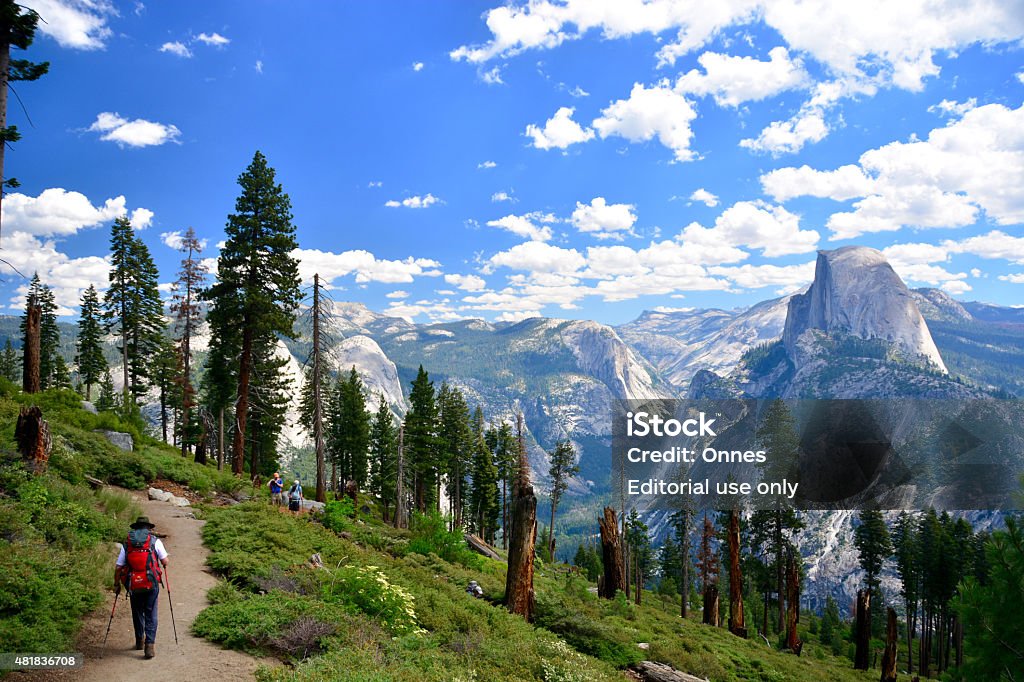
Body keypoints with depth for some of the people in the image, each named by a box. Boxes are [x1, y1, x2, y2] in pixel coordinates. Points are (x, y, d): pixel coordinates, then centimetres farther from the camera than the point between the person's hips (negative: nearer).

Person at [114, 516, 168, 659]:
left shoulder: (127, 543, 7)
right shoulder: (155, 541, 0)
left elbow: (118, 567, 5)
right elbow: (165, 561, 3)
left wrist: (117, 585, 17)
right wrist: (163, 566, 26)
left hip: (133, 585, 2)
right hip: (151, 583, -2)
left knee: (137, 613, 21)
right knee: (151, 614, 5)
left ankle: (139, 641, 34)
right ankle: (150, 645, -6)